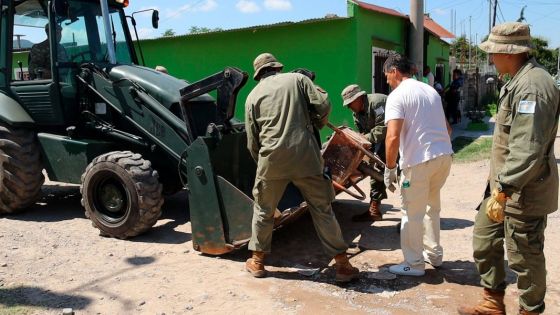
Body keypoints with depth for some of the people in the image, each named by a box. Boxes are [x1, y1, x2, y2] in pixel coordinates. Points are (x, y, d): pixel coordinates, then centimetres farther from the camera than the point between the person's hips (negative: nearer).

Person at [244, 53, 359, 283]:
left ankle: (257, 261, 30)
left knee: (263, 210, 19)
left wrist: (261, 162, 29)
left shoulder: (253, 96, 13)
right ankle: (343, 265, 13)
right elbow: (324, 107, 0)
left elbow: (252, 142, 13)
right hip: (305, 155, 0)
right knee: (322, 210, 9)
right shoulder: (297, 79, 10)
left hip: (272, 159, 1)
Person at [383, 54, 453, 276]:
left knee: (412, 214, 6)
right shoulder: (430, 90, 18)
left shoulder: (397, 96, -7)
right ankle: (434, 254, 36)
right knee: (432, 207, 24)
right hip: (444, 155, 8)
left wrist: (390, 168, -10)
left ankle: (413, 264, 16)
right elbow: (447, 127, 24)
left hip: (419, 160, -8)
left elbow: (393, 136, -18)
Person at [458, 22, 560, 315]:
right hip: (505, 184, 11)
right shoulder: (518, 81, 13)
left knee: (524, 257, 5)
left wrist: (503, 191, -27)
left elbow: (528, 150, -29)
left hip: (524, 191, -11)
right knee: (485, 239, 18)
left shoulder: (532, 85, -22)